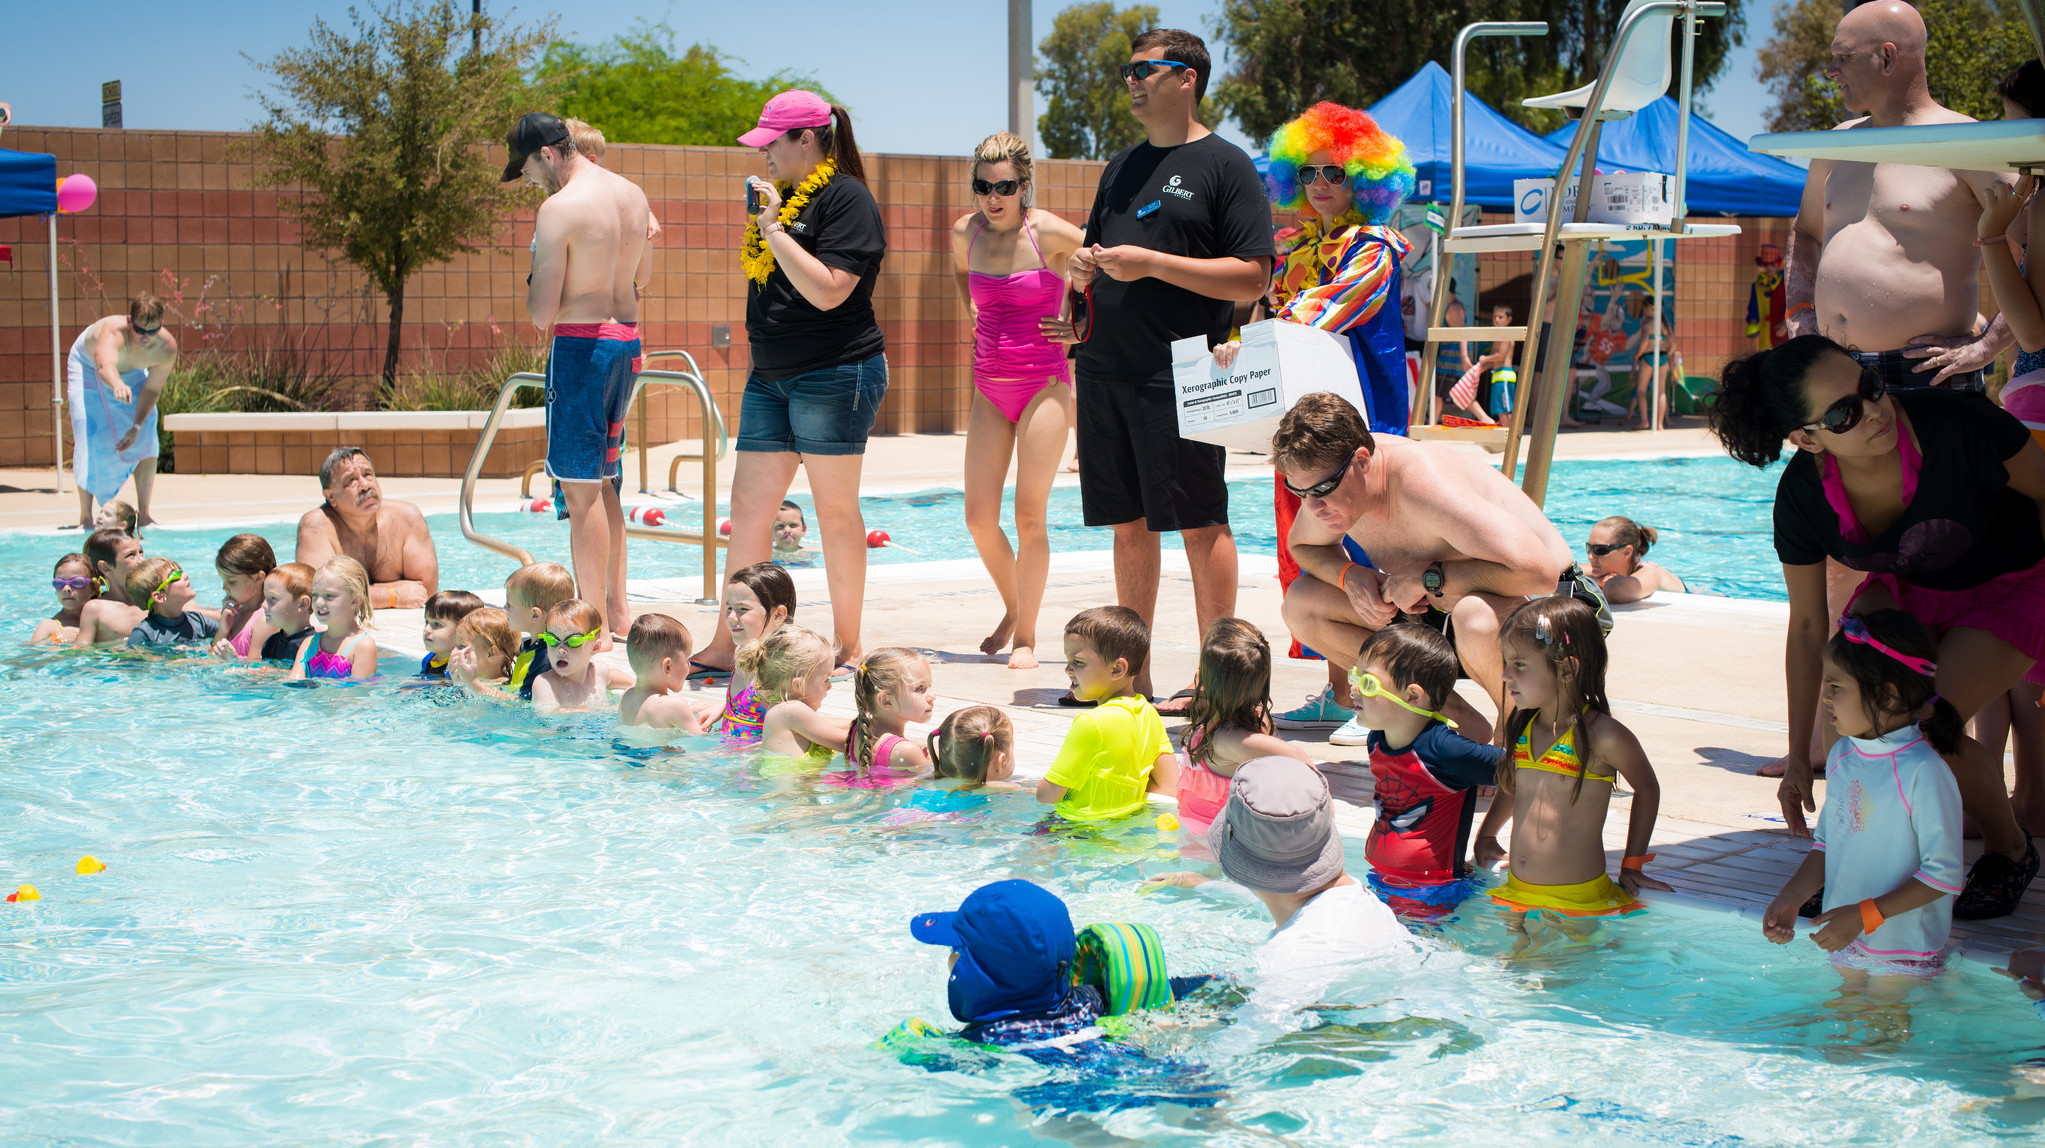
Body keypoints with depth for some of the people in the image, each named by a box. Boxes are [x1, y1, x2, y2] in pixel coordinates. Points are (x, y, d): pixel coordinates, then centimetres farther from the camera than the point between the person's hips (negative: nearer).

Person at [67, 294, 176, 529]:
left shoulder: (167, 348, -33)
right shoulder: (112, 332, -46)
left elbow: (152, 389, -20)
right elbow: (105, 366, -67)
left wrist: (136, 427, -28)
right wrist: (117, 385, -89)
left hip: (132, 372, 4)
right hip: (87, 365, -4)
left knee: (146, 439, -7)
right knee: (89, 438, -14)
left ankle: (143, 514, 7)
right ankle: (85, 517, -5)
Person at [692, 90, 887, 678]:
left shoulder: (846, 198, -11)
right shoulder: (783, 194, 15)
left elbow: (827, 291, -21)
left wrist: (773, 228, -19)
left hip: (835, 375, -9)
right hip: (772, 375, 9)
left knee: (836, 512, -1)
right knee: (748, 508, 5)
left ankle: (847, 645, 9)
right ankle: (727, 645, 9)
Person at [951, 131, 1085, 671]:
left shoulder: (1049, 233, -12)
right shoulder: (965, 233, 2)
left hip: (1044, 386, -5)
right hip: (989, 390, 5)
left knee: (1029, 515, -5)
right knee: (979, 518, 2)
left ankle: (1026, 637, 7)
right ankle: (1012, 608, 27)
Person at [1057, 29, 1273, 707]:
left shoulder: (1225, 166, -3)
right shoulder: (1123, 167, 19)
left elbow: (1252, 278, -11)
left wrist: (1150, 262, -15)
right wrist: (1083, 271, 4)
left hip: (1181, 374, -7)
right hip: (1105, 370, 7)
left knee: (1200, 523, -4)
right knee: (1129, 523, 10)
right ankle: (1132, 674, 18)